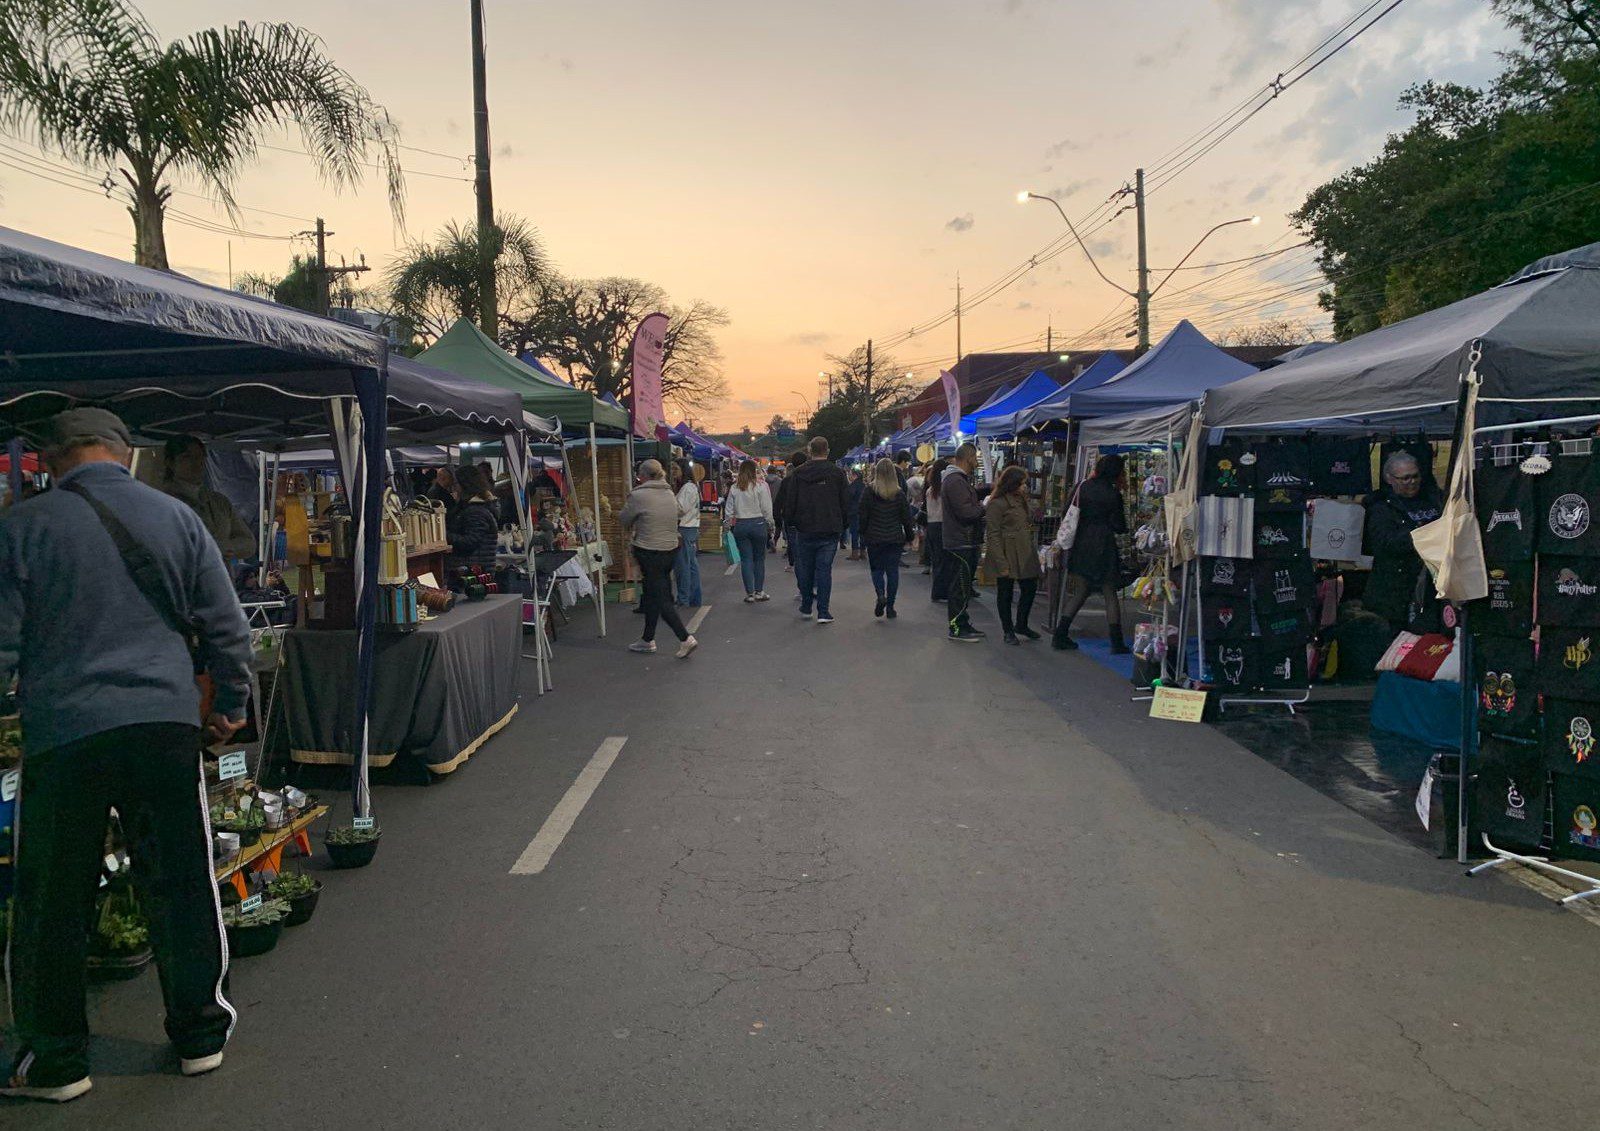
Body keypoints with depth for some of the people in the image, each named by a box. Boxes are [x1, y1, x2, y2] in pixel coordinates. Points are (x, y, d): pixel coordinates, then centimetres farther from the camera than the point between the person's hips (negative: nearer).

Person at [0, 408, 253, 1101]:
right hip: (166, 724, 2)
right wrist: (230, 705, 19)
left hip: (61, 733, -2)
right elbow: (226, 628, 7)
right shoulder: (177, 518, 6)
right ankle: (201, 1034, 24)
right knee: (182, 886, 12)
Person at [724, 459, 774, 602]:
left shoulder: (734, 487, 1)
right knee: (759, 558, 9)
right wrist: (770, 524, 5)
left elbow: (729, 510, 5)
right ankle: (759, 591, 12)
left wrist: (728, 525, 17)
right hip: (758, 524, -2)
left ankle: (749, 593, 7)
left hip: (740, 525, 2)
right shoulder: (761, 485, -7)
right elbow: (767, 508, -6)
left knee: (746, 559, 6)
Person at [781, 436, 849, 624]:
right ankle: (823, 612, -4)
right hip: (830, 531, 0)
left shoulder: (798, 473, -2)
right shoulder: (837, 473, -2)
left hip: (805, 530, 1)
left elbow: (789, 502, 0)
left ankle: (806, 607, 23)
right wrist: (842, 525, 14)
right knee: (824, 569, 1)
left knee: (805, 569, 13)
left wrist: (789, 523, 14)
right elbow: (846, 503, 2)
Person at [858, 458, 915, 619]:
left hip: (874, 538, -1)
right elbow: (906, 517, 3)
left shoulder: (869, 492, -6)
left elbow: (863, 516, -4)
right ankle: (890, 606, 6)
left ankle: (881, 595, -14)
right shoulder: (899, 494, -1)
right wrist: (909, 536, 14)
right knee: (893, 571, 7)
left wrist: (863, 534, 8)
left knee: (876, 569, 12)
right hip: (895, 538, 1)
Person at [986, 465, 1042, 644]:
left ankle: (1021, 625, 29)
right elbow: (993, 535, -16)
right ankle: (1008, 631, 16)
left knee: (1030, 588, 11)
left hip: (1025, 554, 8)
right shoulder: (997, 504, -13)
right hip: (1007, 556, -8)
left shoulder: (1022, 501, 14)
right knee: (1005, 593, 4)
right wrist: (1001, 563, -21)